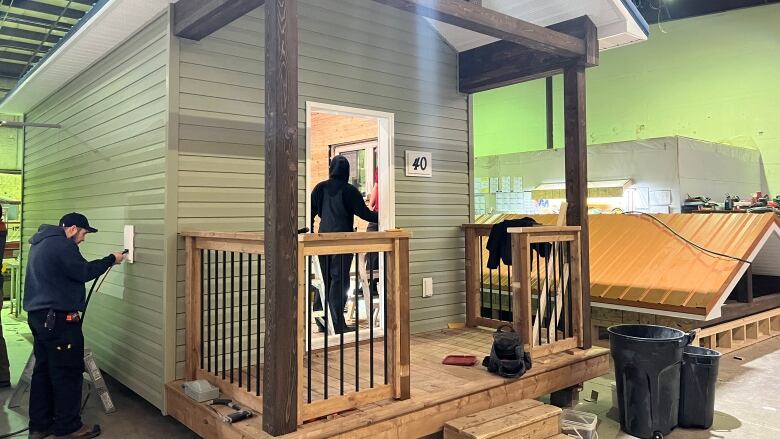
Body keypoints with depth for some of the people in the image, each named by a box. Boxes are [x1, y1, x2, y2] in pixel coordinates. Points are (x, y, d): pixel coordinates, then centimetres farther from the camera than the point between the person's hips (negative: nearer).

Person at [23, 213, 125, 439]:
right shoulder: (61, 244, -16)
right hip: (57, 318, -10)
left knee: (43, 370, 14)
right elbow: (84, 272, -14)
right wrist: (112, 259, -5)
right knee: (67, 372, -1)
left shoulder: (41, 243, 17)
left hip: (39, 315, 10)